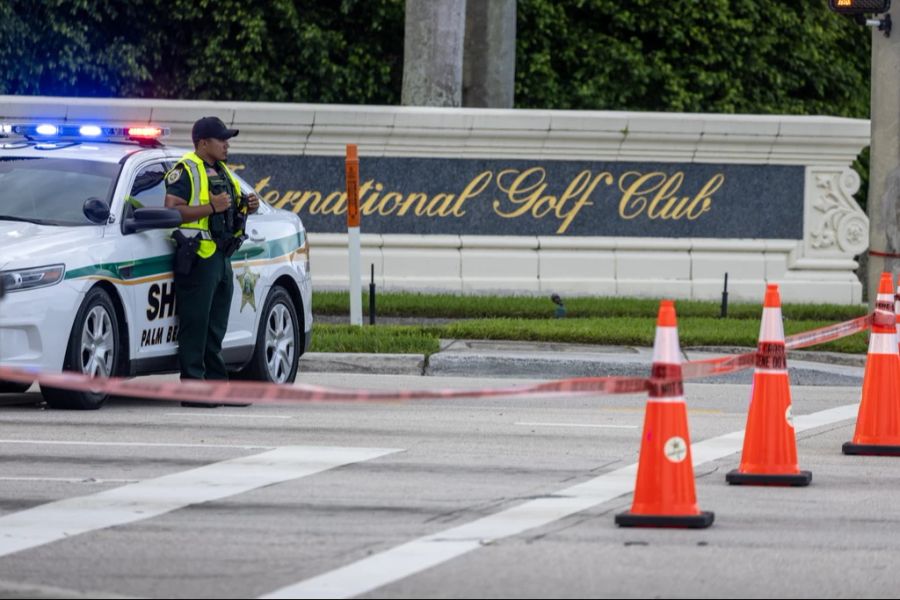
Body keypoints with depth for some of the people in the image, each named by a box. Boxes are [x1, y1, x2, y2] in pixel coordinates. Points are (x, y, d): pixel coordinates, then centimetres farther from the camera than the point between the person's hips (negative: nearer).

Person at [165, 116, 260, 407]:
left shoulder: (222, 172, 21)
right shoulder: (186, 170, -7)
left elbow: (232, 207, 32)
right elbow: (171, 211, -18)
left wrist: (247, 205, 9)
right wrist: (211, 207, -22)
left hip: (222, 258, 9)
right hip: (198, 258, -9)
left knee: (215, 329, 12)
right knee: (195, 326, -9)